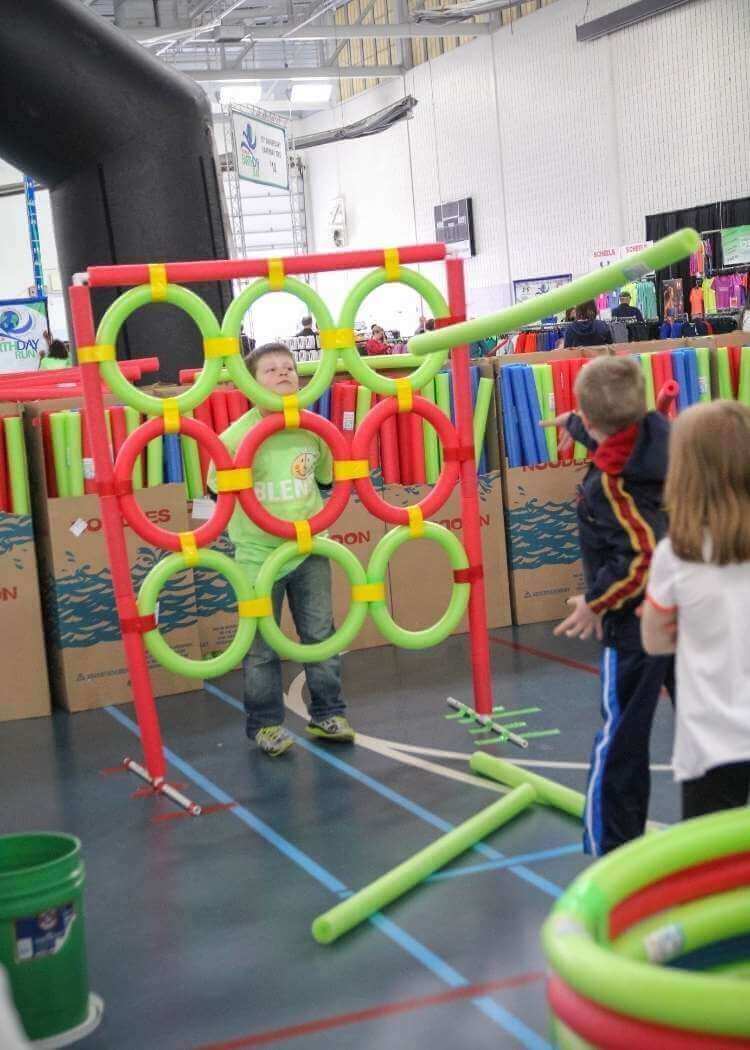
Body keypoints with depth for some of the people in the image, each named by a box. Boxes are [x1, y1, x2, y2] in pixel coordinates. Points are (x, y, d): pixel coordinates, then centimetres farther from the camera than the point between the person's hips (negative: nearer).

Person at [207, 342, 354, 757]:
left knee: (321, 635, 12)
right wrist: (256, 522, -11)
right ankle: (265, 724, 20)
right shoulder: (236, 435, -15)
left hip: (310, 551, 4)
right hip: (258, 555, -3)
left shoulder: (313, 429, -2)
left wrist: (314, 518, 5)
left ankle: (327, 714, 27)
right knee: (262, 646, 6)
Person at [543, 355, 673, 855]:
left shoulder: (610, 482, -20)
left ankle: (612, 851, 9)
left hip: (636, 625, -7)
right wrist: (573, 425, 43)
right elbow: (616, 436, 24)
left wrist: (597, 602, -14)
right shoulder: (656, 433, 0)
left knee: (620, 744, 2)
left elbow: (643, 554, -27)